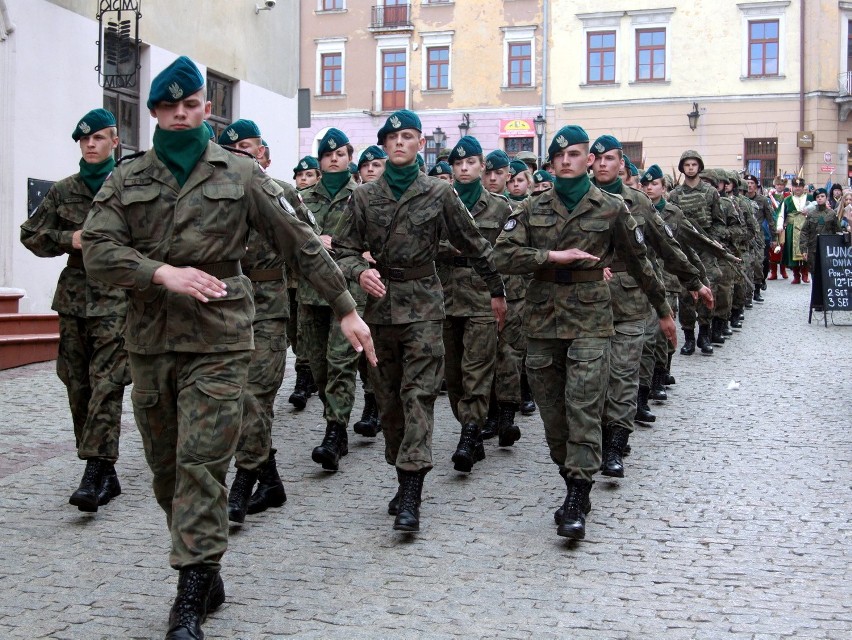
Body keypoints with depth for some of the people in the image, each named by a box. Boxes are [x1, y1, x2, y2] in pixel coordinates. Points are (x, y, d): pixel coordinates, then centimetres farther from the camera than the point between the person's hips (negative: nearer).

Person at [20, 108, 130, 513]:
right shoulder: (65, 191, 12)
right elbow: (31, 234, 16)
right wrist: (69, 239, 0)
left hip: (117, 299, -4)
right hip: (74, 297, 5)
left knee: (106, 385, -12)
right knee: (79, 388, 5)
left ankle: (95, 473, -15)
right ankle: (107, 476, 14)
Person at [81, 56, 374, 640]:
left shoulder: (241, 175, 4)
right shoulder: (127, 179, 10)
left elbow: (302, 244, 5)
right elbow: (98, 249, -2)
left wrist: (347, 308, 3)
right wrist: (163, 273, -18)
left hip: (218, 341, -4)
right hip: (149, 343, 4)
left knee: (202, 465, -10)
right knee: (166, 469, 10)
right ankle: (208, 577, 26)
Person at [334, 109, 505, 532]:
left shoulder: (439, 194, 1)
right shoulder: (364, 197, 6)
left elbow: (474, 246, 9)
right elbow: (345, 249, 7)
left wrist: (497, 291, 15)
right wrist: (359, 272, -15)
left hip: (423, 305, -3)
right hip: (380, 304, 3)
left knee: (419, 394, -11)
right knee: (388, 398, 8)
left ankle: (411, 498, -15)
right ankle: (406, 480, 21)